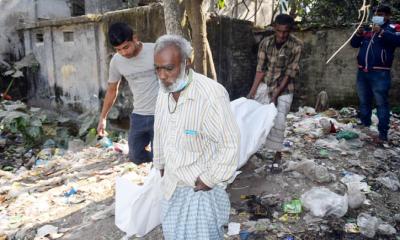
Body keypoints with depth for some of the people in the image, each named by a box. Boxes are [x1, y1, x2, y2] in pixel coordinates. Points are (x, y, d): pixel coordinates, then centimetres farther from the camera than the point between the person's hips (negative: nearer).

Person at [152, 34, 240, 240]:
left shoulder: (212, 94, -28)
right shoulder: (164, 92, -3)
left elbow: (230, 145, -23)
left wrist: (210, 180, -17)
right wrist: (161, 166, 16)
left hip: (200, 188, -7)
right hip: (172, 185, 7)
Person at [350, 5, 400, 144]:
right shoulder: (368, 29, 18)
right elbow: (354, 44, 18)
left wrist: (382, 32, -26)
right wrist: (358, 35, -1)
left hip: (380, 73, -6)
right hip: (362, 72, 6)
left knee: (381, 103, -6)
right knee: (364, 101, 15)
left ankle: (383, 133, -5)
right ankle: (365, 125, 30)